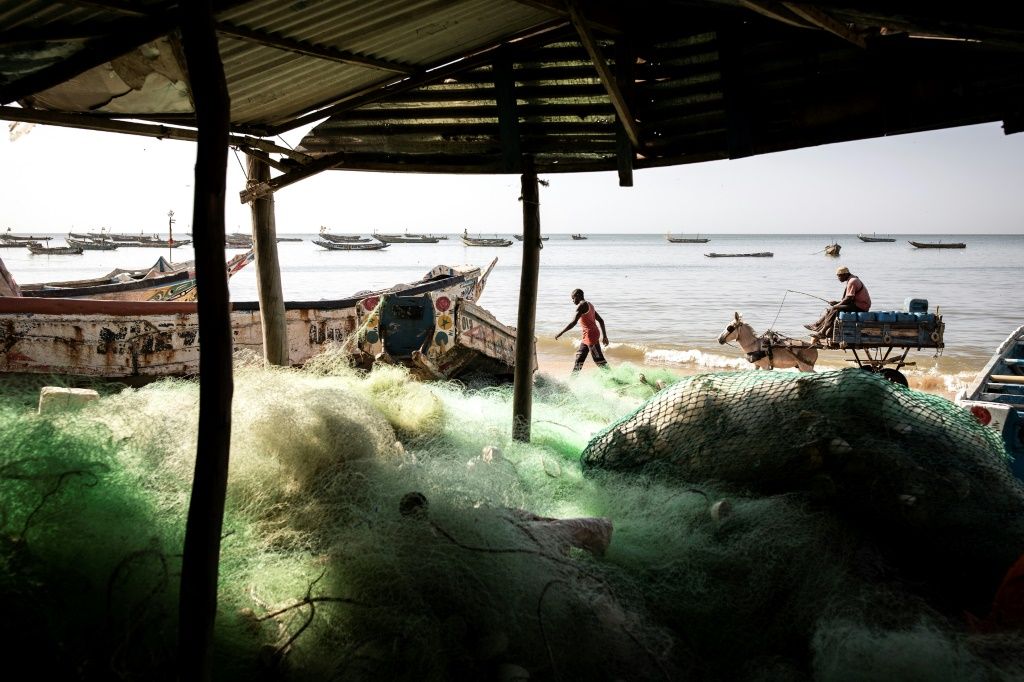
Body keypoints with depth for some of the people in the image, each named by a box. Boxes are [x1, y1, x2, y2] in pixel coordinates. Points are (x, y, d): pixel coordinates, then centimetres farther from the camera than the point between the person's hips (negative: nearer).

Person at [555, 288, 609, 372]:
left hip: (591, 335, -10)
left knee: (599, 359, -7)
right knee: (579, 358, 13)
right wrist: (604, 336, 20)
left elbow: (573, 322, -21)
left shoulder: (582, 305, -12)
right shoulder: (589, 305, 17)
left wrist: (561, 333, -18)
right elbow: (601, 321, 18)